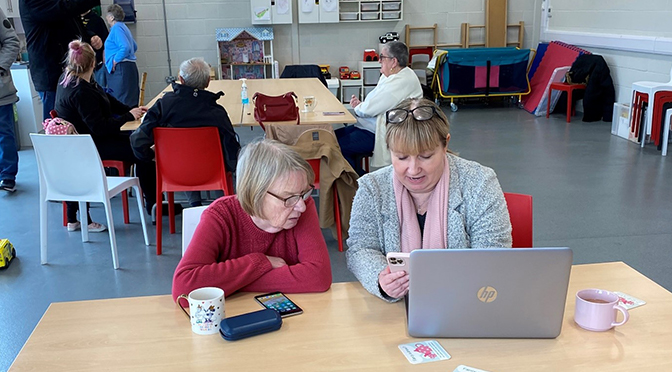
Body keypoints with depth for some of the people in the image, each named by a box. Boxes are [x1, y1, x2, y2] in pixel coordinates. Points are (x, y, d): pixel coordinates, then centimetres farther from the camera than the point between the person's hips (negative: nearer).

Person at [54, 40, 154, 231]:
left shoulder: (68, 78, 4)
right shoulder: (81, 92, -27)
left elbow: (107, 99, 13)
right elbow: (101, 127, -25)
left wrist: (131, 110, 5)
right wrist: (129, 116, -15)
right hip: (89, 146, -11)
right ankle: (152, 205, -2)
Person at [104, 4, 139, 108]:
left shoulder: (116, 28, -10)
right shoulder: (123, 27, 20)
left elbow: (125, 47, -24)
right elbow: (134, 47, 30)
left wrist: (114, 61, -15)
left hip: (121, 70, -11)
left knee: (122, 102, -12)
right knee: (131, 102, 10)